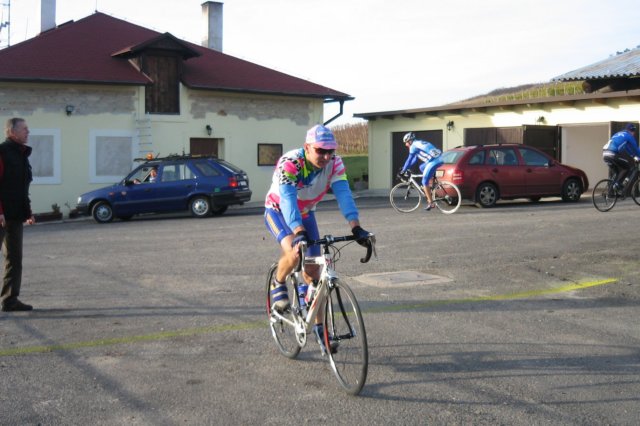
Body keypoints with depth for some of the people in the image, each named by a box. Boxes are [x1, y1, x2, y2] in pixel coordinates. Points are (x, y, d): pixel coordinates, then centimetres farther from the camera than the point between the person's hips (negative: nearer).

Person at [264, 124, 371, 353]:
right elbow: (288, 200, -44)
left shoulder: (335, 164, -22)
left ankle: (319, 326, 13)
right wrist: (299, 233, -58)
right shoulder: (289, 163, -34)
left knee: (313, 273, 0)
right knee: (294, 251, -33)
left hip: (306, 213, 4)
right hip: (278, 211, -4)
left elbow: (343, 194, -32)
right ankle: (278, 285, -2)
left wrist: (356, 227, -48)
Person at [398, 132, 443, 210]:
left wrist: (403, 171, 6)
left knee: (425, 182, -2)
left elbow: (409, 160, -2)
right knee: (422, 167, 29)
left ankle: (431, 203, -2)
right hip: (439, 159, 9)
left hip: (434, 161, -9)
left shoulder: (413, 146, -1)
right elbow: (414, 159, 33)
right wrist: (405, 168, 35)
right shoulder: (418, 144, 27)